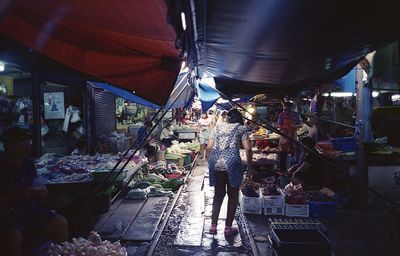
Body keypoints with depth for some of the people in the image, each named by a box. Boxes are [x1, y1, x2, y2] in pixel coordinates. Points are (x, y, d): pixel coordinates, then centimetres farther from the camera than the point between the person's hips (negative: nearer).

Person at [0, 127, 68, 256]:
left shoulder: (28, 164, 8)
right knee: (13, 237, -33)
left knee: (61, 223, -9)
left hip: (31, 209, 6)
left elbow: (43, 194, 13)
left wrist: (41, 190, -8)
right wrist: (17, 194, -23)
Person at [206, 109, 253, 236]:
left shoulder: (218, 127, 21)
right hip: (232, 162, -3)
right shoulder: (241, 128, 12)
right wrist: (249, 167, 9)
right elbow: (248, 149, 1)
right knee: (233, 196, 11)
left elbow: (209, 147, 12)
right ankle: (228, 228, 17)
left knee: (218, 194, 17)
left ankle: (213, 226, 16)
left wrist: (209, 163, 20)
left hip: (215, 161, 4)